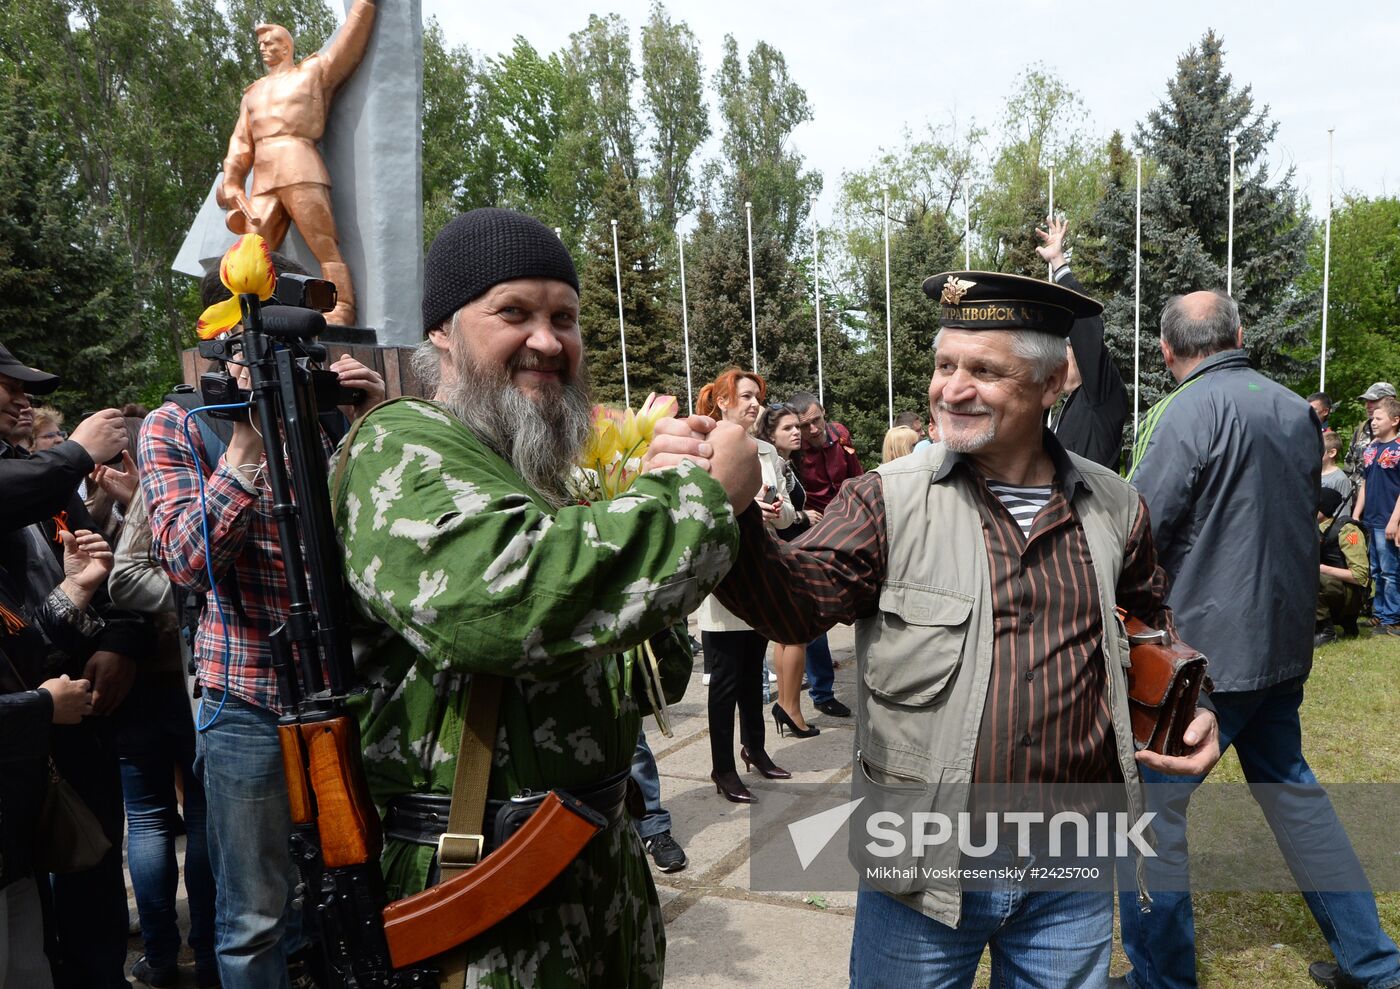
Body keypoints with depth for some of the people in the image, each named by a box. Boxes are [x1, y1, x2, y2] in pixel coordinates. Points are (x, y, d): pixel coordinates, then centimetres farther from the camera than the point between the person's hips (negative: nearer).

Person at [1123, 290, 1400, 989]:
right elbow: (1308, 513, 19)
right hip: (1284, 642, 8)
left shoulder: (1187, 412, -17)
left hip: (1202, 647, -8)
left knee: (1152, 807, 2)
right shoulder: (1296, 409, 8)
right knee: (1290, 789, 22)